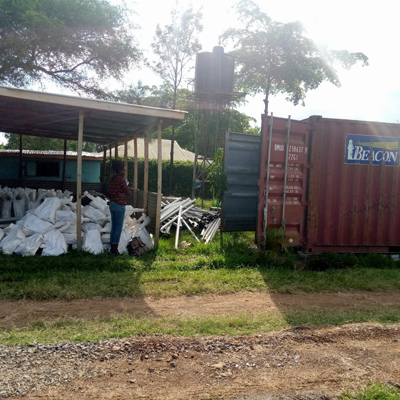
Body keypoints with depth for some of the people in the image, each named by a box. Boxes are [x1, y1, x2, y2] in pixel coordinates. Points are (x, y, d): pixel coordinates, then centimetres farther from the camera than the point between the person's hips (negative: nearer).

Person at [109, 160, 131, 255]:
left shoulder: (112, 179, 8)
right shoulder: (121, 179, -16)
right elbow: (128, 192, -14)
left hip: (112, 204, 8)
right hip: (119, 205, -8)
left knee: (113, 226, 13)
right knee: (118, 228, -1)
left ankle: (112, 248, 18)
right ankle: (115, 249, 2)